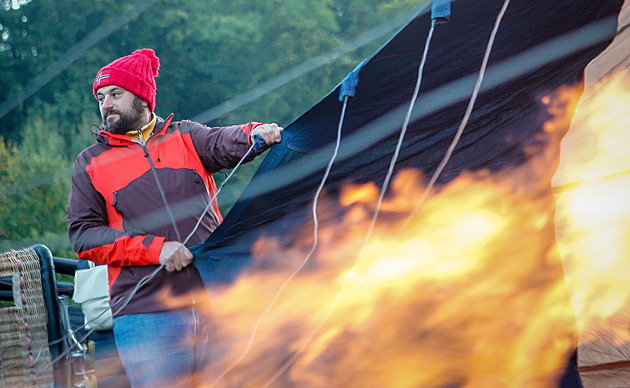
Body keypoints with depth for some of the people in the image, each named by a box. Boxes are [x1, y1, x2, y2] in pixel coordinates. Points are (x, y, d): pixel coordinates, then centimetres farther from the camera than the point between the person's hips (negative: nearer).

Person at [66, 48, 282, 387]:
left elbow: (224, 144, -6)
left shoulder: (185, 137, 15)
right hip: (145, 313, -1)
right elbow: (83, 235, 2)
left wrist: (255, 134, -30)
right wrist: (154, 248, -10)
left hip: (215, 304, 1)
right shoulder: (90, 163, 12)